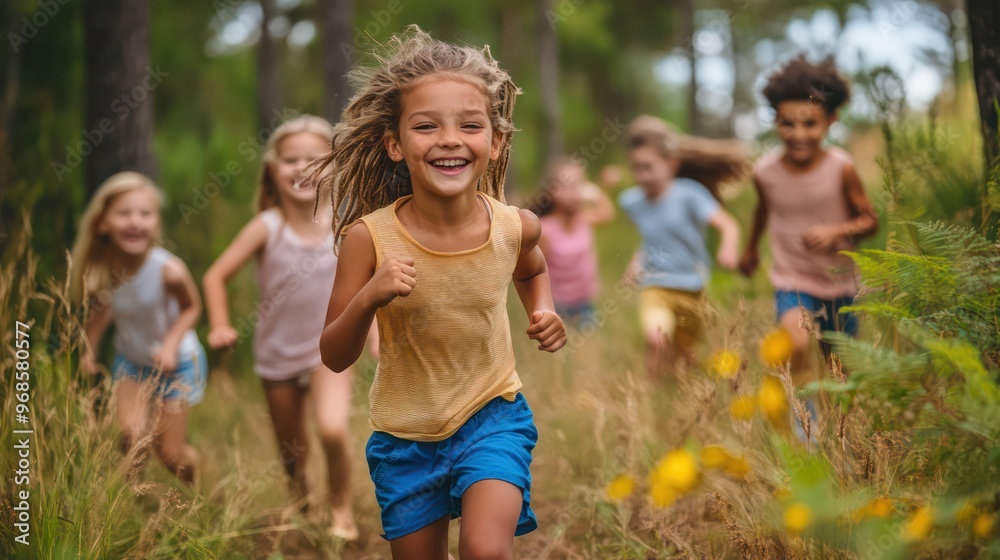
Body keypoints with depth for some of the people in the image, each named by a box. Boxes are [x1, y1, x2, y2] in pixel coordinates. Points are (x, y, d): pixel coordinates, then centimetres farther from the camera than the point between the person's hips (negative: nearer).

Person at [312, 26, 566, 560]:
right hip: (404, 434, 1)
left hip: (492, 415, 0)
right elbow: (334, 357, -13)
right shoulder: (369, 238, -19)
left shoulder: (516, 227, -13)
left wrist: (543, 310, -6)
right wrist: (369, 298, -30)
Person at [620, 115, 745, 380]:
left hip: (691, 291, -1)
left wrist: (728, 248, -40)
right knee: (656, 339, -30)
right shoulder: (631, 201, 1)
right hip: (655, 289, 1)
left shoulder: (688, 193, -12)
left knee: (684, 362, 14)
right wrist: (637, 260, 5)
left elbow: (728, 225, -21)